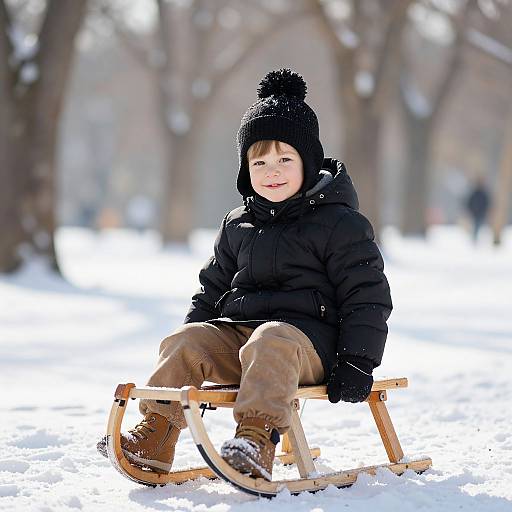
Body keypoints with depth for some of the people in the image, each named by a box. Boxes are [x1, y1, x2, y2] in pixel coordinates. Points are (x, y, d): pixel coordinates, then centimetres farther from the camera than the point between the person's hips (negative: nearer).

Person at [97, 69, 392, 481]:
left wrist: (357, 362, -11)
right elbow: (213, 287, 28)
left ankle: (257, 437, -52)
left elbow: (367, 297, -4)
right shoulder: (237, 226, 17)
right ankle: (154, 436, -22)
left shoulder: (339, 223, -2)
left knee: (270, 341, -37)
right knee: (187, 340, -17)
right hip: (235, 330, 6)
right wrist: (197, 333, 16)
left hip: (306, 337, -6)